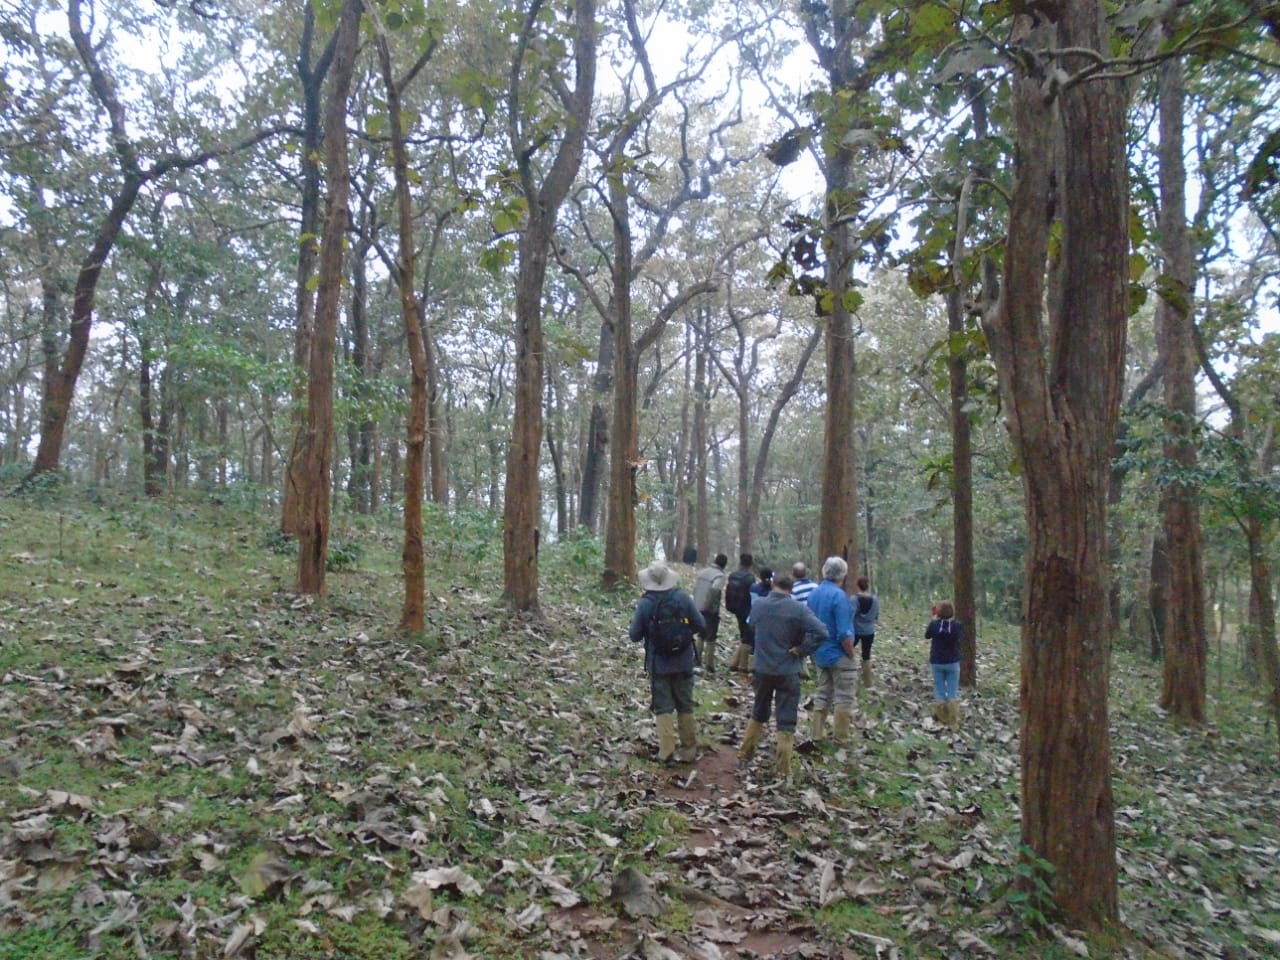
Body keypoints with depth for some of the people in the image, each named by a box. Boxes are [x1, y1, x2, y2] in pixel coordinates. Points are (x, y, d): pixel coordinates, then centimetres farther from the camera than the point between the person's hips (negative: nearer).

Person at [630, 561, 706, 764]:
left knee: (663, 707, 8)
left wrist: (635, 620, 12)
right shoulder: (683, 598, -9)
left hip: (658, 664, -2)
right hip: (684, 662, 2)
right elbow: (701, 625, -3)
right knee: (685, 706, 14)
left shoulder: (644, 604, -13)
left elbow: (635, 636, -6)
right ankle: (689, 749, 20)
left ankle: (666, 750, 1)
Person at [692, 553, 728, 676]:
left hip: (698, 609, 7)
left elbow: (695, 587, 9)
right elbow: (714, 589, -31)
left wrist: (697, 602, 14)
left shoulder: (702, 571, 7)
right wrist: (710, 603, -19)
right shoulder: (719, 575, -15)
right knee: (710, 639, 3)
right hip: (711, 611, -6)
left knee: (701, 636, 23)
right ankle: (709, 667, 6)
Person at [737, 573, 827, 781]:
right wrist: (801, 650, -14)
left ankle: (745, 754, 31)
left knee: (758, 713, 22)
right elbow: (821, 631, -24)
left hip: (762, 669, 4)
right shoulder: (798, 609, -14)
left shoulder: (758, 605, -3)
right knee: (786, 721, 4)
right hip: (788, 672, -3)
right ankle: (784, 770, 6)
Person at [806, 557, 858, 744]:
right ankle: (841, 736, 9)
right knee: (844, 697, 5)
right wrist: (851, 653, -10)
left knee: (822, 693, 17)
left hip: (821, 653, 7)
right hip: (839, 654, -7)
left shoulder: (814, 593, 2)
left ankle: (817, 732, 21)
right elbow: (844, 633, -23)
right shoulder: (838, 595, -21)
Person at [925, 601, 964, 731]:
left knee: (940, 692, 11)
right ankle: (953, 722, 6)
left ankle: (942, 720, 19)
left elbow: (927, 635, 5)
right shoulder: (957, 625, -15)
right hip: (953, 663, 0)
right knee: (953, 693, 6)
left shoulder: (934, 624, -14)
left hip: (936, 663, 0)